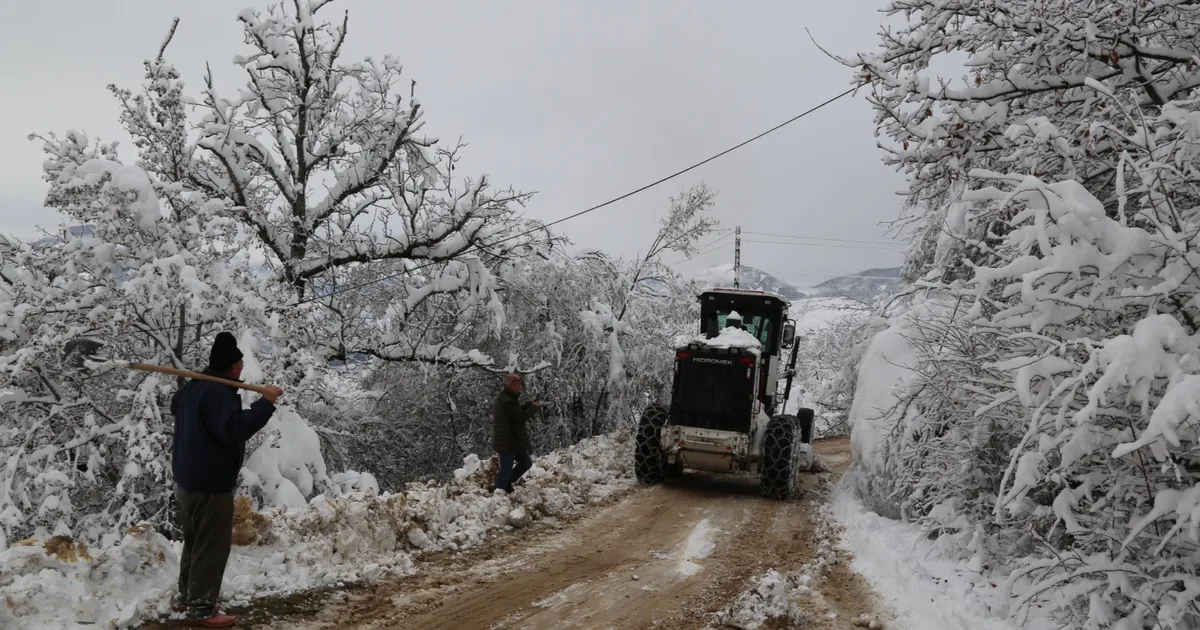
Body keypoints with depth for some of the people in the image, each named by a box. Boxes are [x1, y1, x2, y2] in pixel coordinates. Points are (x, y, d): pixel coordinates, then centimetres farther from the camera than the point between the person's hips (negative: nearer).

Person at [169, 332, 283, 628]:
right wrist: (266, 402, -35)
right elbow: (234, 429, -35)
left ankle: (186, 597, 33)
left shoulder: (192, 387, 12)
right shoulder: (218, 392, -22)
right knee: (212, 547, -2)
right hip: (210, 484, -11)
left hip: (188, 481, 11)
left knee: (195, 542, 22)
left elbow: (175, 406, 34)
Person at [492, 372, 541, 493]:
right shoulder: (506, 401, -24)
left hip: (514, 441, 11)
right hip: (508, 442, -11)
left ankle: (506, 482, 29)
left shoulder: (508, 398, 13)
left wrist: (530, 405, 4)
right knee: (506, 468, -3)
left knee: (526, 463, 19)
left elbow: (518, 412, 19)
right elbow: (520, 416, -24)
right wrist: (534, 407, -10)